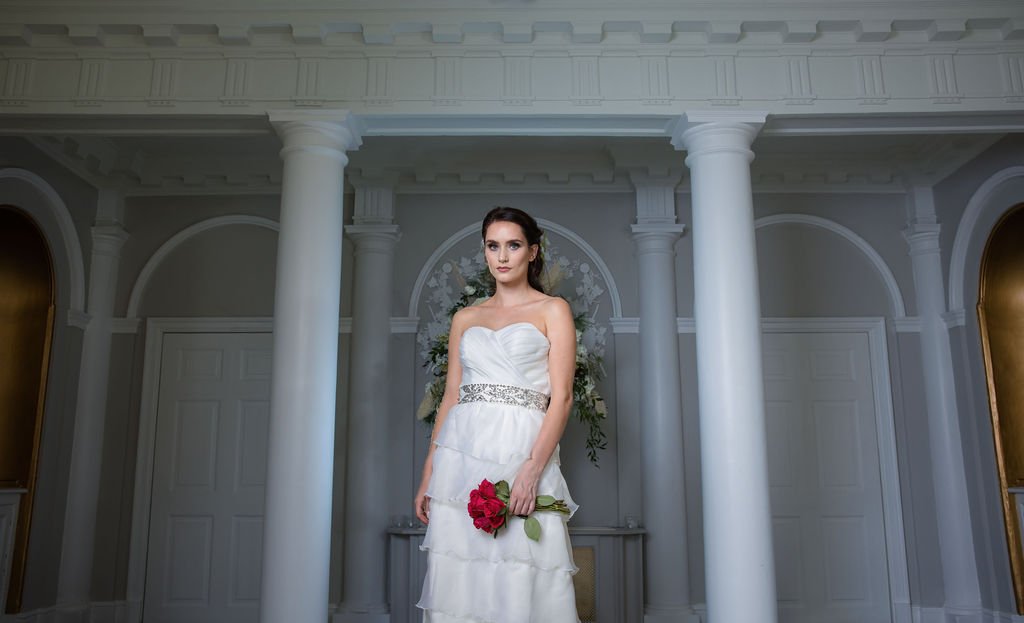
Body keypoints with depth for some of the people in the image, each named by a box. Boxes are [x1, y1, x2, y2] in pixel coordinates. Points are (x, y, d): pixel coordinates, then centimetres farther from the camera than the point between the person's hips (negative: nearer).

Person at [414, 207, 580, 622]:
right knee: (459, 580, 5)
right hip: (461, 458, 4)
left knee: (523, 584, -2)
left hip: (523, 452, -3)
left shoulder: (552, 310, 5)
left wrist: (532, 470, -16)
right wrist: (428, 475, 7)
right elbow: (450, 398, 15)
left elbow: (562, 398, -4)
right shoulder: (465, 318, 16)